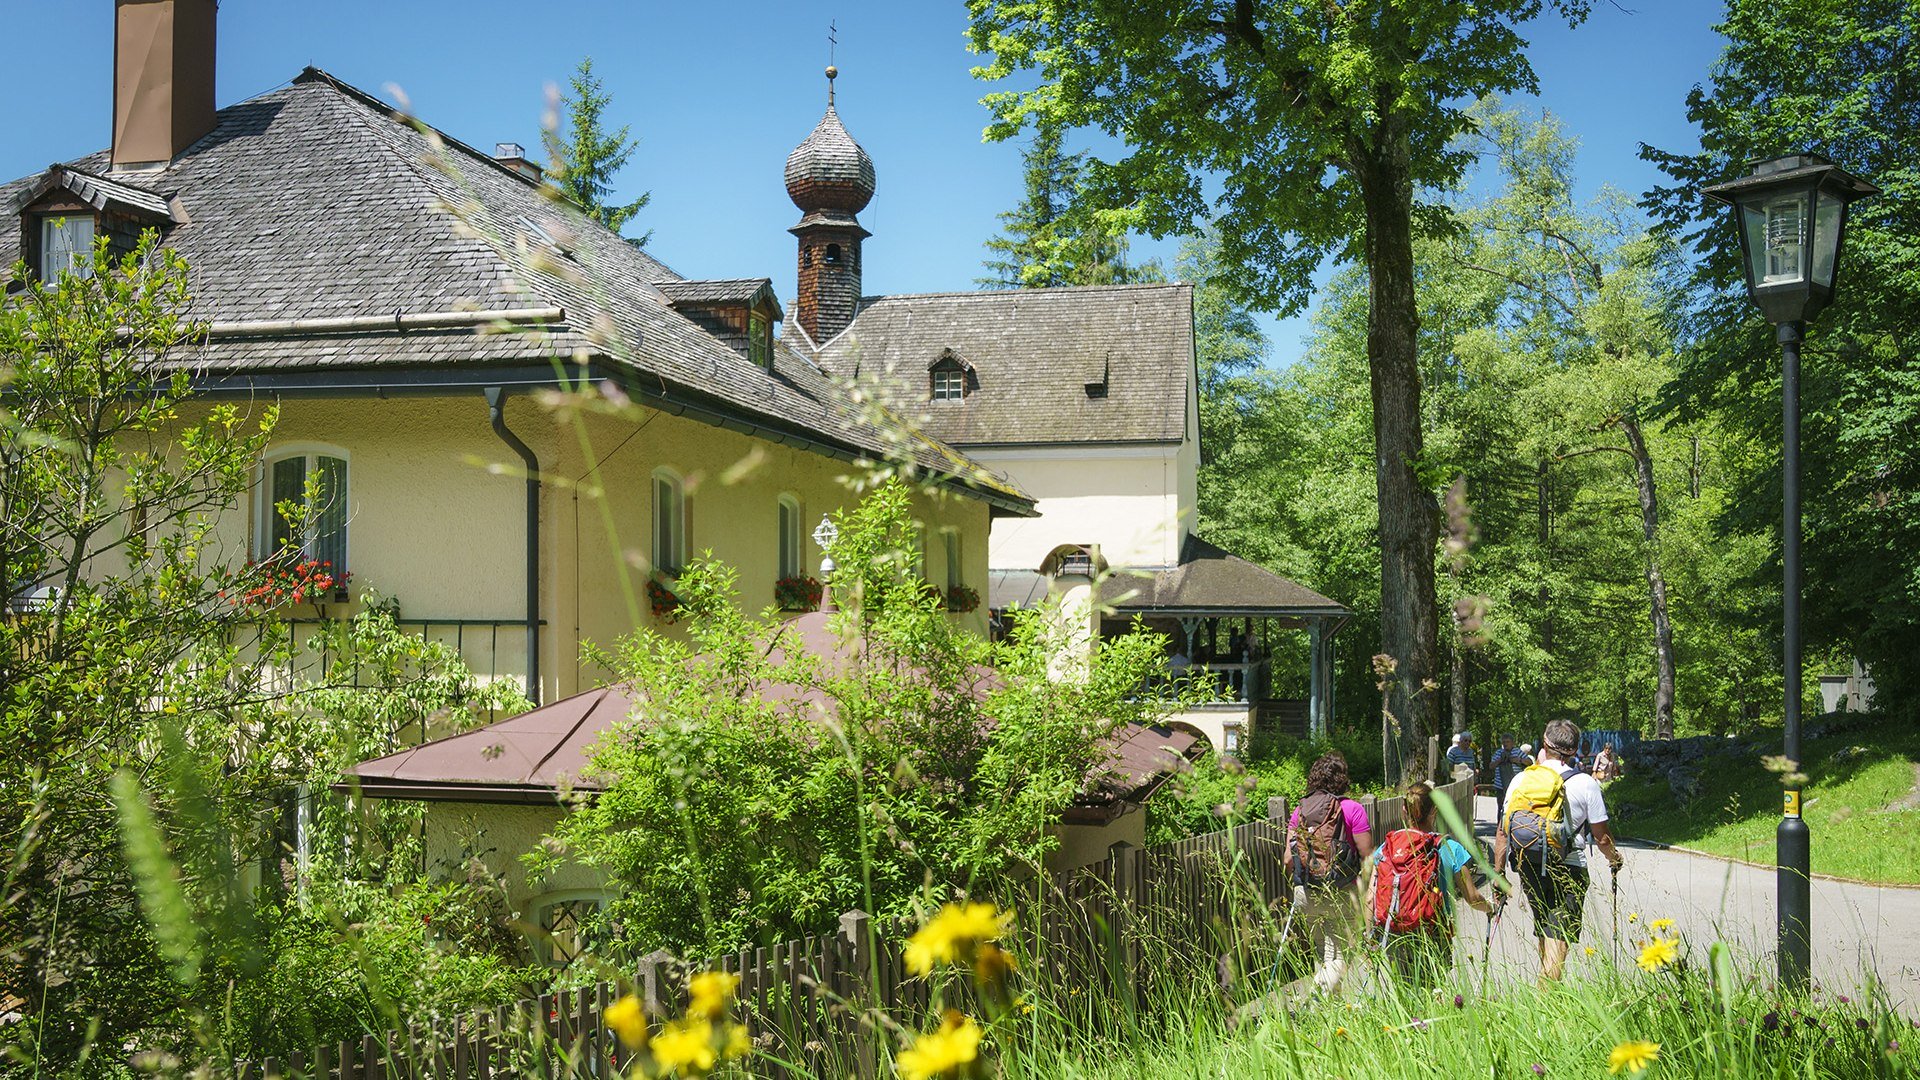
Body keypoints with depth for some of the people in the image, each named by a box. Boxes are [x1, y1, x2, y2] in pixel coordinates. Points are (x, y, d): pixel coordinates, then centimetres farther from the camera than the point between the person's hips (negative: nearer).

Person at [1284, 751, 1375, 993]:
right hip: (1341, 892, -4)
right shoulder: (1352, 809, -5)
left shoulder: (1300, 810, 7)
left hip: (1305, 893, 4)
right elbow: (1367, 856, -8)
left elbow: (1288, 858, 4)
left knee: (1320, 953, 20)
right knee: (1340, 954, 0)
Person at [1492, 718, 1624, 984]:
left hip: (1527, 869, 4)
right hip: (1567, 871, -4)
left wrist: (1499, 873, 11)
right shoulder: (1585, 784, -9)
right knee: (1558, 941, -4)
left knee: (1544, 933, 23)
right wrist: (1614, 858, 19)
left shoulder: (1520, 780, 0)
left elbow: (1503, 832, 2)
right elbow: (1601, 837, -2)